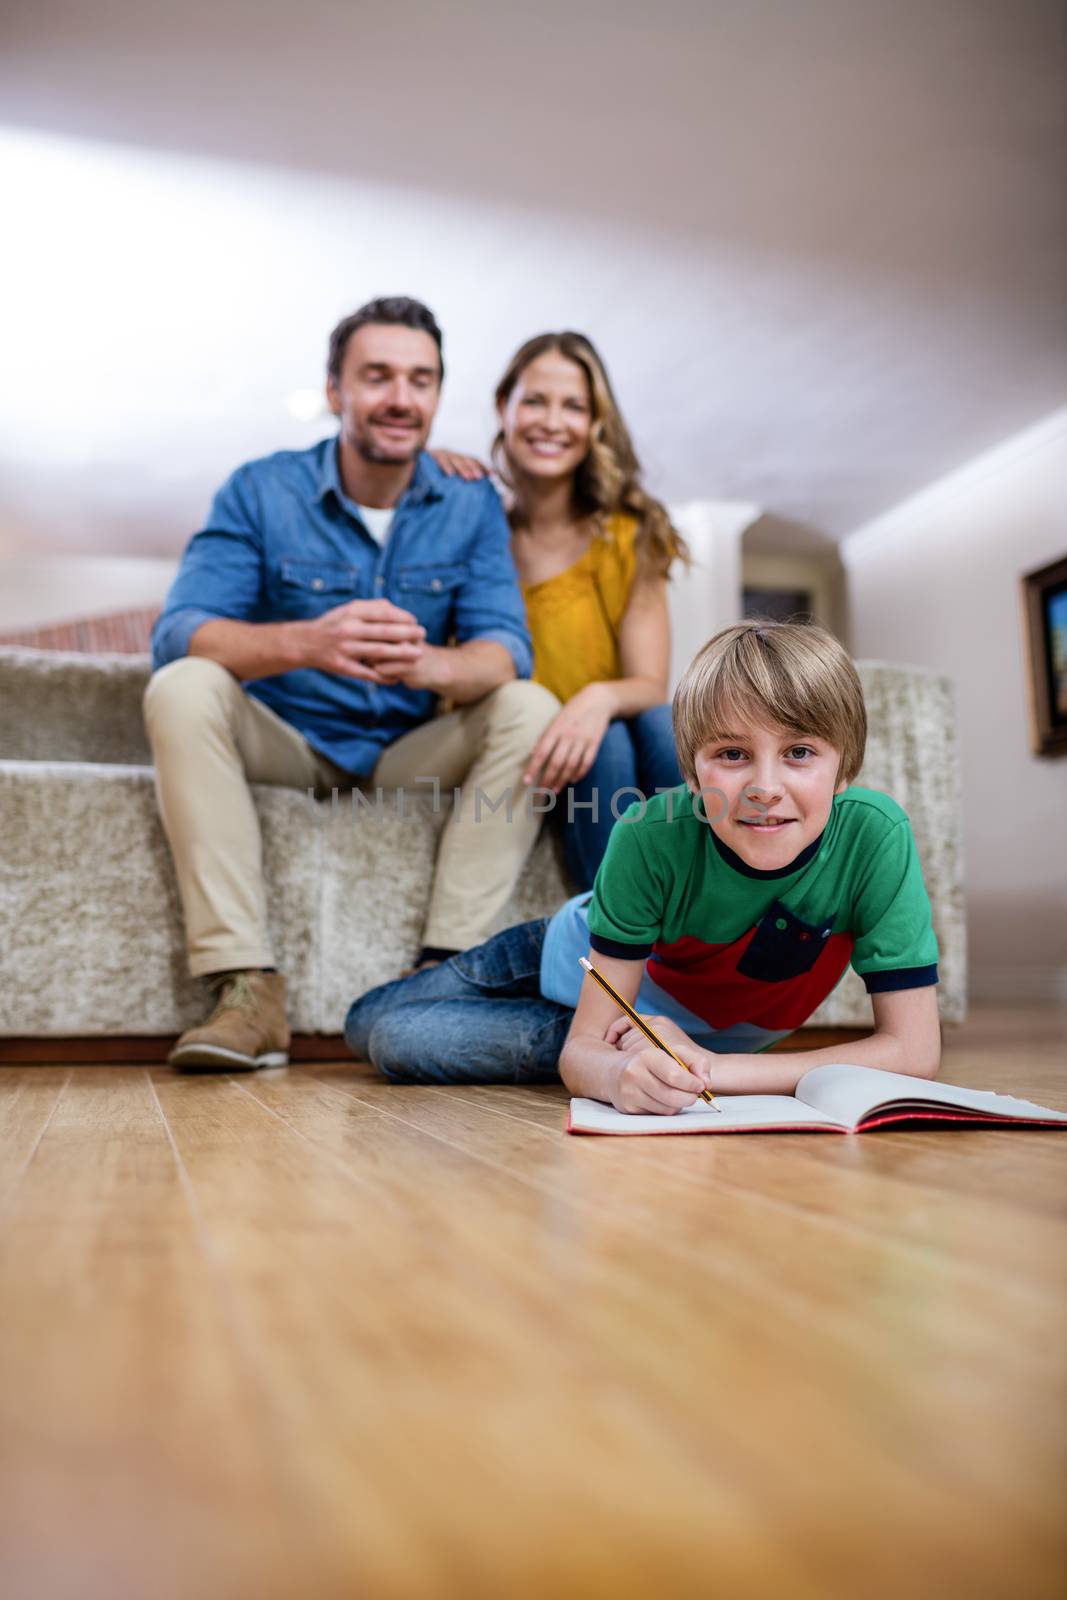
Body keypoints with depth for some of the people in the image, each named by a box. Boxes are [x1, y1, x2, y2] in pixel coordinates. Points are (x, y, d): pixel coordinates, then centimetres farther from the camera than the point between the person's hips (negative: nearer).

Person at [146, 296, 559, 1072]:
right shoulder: (261, 491, -7)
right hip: (283, 743, -1)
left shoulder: (473, 506, -2)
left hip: (411, 751, 1)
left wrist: (430, 664, -41)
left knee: (532, 710, -23)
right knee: (183, 689, -28)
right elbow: (176, 633, -20)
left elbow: (507, 649, -15)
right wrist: (305, 643, -43)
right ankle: (248, 989, -33)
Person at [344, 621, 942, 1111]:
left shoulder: (873, 835, -36)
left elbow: (914, 1052, -36)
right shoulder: (652, 835, -37)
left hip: (706, 1036, 1)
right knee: (374, 1030, 6)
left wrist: (709, 1067, -43)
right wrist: (620, 1073, -57)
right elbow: (583, 1052, -32)